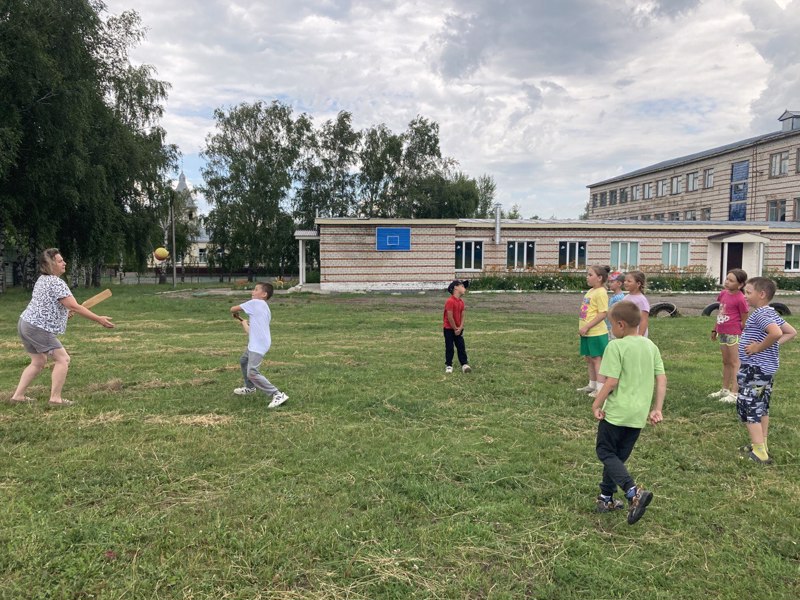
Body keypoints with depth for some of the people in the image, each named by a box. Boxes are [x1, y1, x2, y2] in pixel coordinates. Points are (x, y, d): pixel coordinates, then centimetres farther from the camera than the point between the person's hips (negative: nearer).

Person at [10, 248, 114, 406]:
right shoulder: (57, 283, -18)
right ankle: (55, 398, -5)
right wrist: (99, 319, -21)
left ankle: (18, 395, 23)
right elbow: (74, 307, -23)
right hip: (38, 328, -10)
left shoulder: (42, 279, 14)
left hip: (26, 323, 10)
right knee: (62, 359, -5)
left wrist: (65, 311, 23)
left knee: (38, 362, 20)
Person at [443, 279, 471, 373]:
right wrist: (455, 329, -12)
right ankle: (448, 365, 11)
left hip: (458, 329, 7)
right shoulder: (450, 301, -19)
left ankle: (464, 364, 6)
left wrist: (460, 328, -6)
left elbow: (462, 316, 7)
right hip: (449, 329, -7)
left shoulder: (461, 302, 7)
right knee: (449, 348, 1)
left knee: (462, 347, 4)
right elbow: (450, 317, -19)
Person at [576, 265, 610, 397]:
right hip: (587, 332, 9)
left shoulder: (601, 292, -16)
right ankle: (592, 385, 29)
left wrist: (586, 327, -21)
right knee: (589, 358, 16)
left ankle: (600, 388, 6)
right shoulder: (590, 291, 12)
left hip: (596, 333, -9)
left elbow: (603, 313, -22)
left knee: (596, 359, -2)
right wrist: (582, 327, 15)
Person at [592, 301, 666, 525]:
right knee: (619, 456, 18)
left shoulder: (616, 346, -14)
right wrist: (657, 409, 10)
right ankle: (606, 498, 26)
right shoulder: (651, 346, 7)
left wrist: (596, 404, -6)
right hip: (639, 414, 7)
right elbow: (662, 379, 6)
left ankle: (634, 492, -13)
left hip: (616, 412, -7)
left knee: (606, 452, 7)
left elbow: (611, 381, -18)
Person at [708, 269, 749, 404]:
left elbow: (745, 320, -11)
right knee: (726, 362, 16)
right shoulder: (723, 294, 6)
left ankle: (734, 393, 2)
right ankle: (725, 389, 27)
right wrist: (715, 329, 18)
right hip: (722, 333, 8)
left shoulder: (740, 299, -16)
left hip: (734, 334, -8)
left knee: (734, 363, -2)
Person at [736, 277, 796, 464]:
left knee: (748, 407, -5)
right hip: (766, 368, 10)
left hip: (754, 369, -10)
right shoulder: (771, 313, 11)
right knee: (762, 407, 19)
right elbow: (791, 332, 18)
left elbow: (776, 332, -37)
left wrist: (760, 347, -23)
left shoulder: (760, 314, -20)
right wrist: (772, 345, 7)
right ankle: (762, 446, 28)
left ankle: (759, 453, -3)